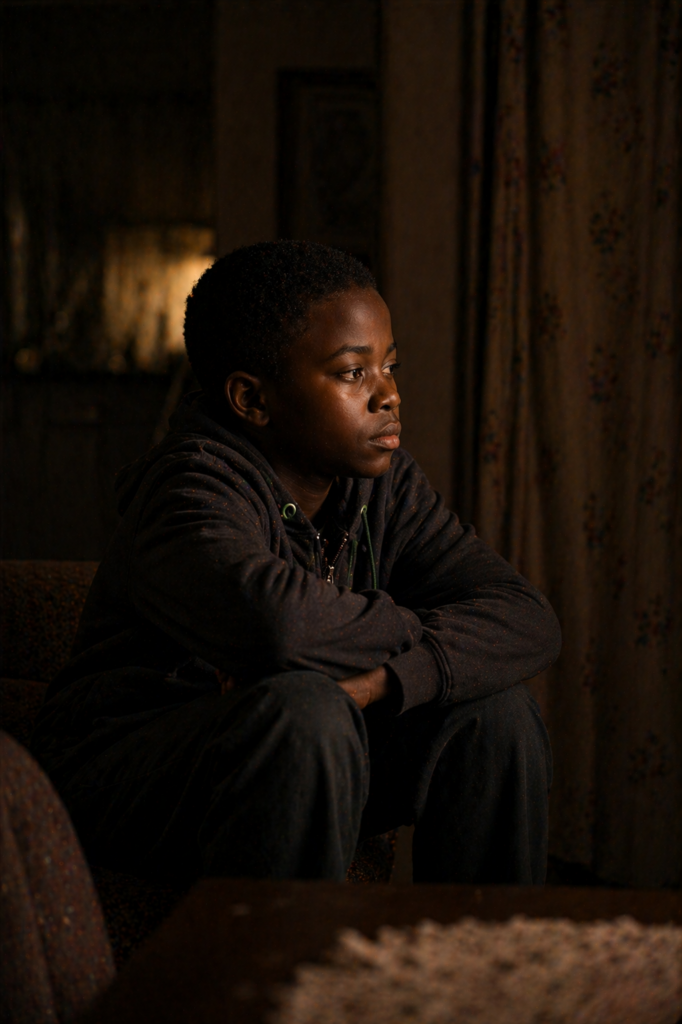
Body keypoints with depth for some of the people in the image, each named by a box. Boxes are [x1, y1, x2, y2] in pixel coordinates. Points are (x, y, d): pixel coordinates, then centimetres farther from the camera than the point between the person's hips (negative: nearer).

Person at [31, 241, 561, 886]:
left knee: (494, 707, -5)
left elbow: (528, 621, -11)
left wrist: (378, 680, -30)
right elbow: (273, 620, -44)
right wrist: (412, 632, -22)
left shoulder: (383, 481, -1)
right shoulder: (194, 484, -22)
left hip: (293, 761, 7)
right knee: (304, 710, -33)